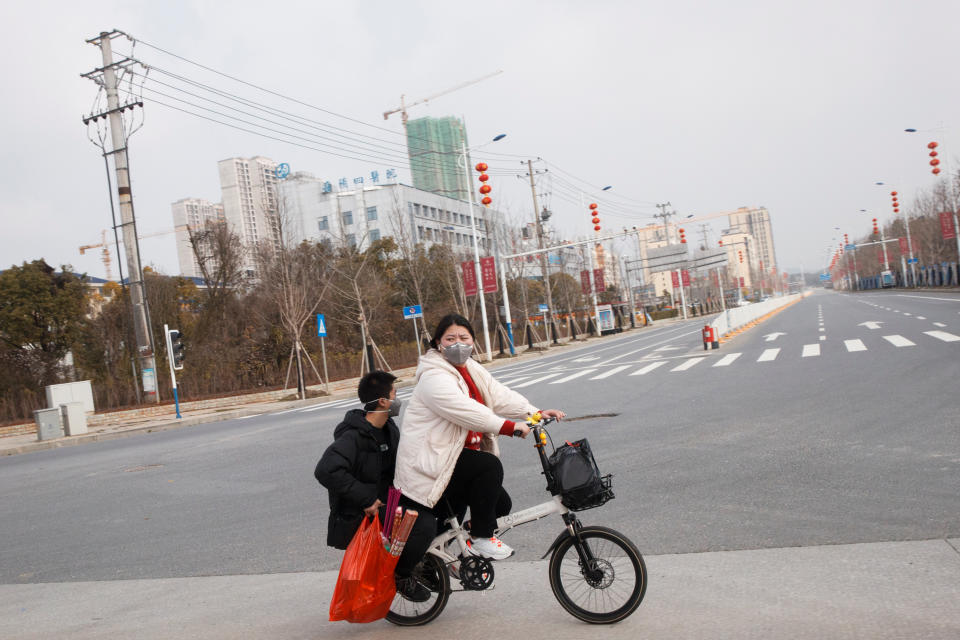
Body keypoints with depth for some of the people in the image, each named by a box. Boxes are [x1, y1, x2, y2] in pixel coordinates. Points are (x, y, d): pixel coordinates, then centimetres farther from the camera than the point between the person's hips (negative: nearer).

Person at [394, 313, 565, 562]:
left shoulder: (473, 371, 12)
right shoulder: (434, 377, -19)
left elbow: (500, 396, 4)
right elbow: (466, 411, -32)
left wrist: (535, 413, -9)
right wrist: (510, 427, -37)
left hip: (459, 454, 10)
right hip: (430, 460, -9)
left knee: (500, 505, 4)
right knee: (490, 466, -27)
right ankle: (480, 538, -14)